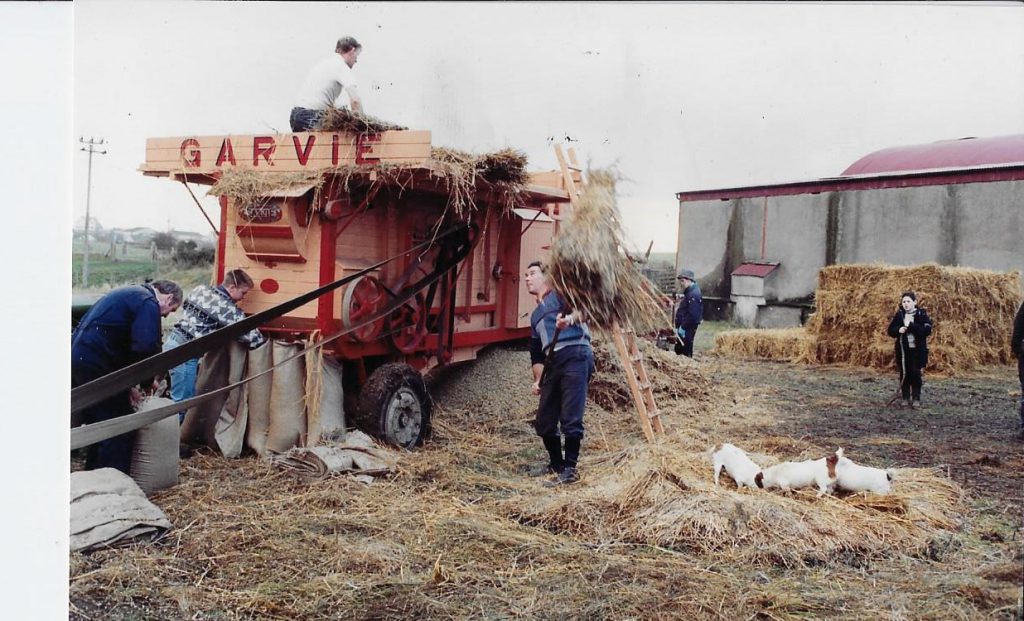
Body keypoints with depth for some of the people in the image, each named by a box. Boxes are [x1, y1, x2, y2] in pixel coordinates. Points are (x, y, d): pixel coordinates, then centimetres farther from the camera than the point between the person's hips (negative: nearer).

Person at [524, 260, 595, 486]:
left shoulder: (560, 294, 9)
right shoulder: (535, 315, 30)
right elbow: (536, 353, 29)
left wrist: (570, 318, -31)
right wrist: (538, 380, 18)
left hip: (575, 355, -8)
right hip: (553, 364, 8)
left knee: (571, 420, -10)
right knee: (544, 421, 11)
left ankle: (570, 470, -2)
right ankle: (556, 463, 29)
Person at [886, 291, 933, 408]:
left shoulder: (922, 315, -4)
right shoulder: (899, 315, 5)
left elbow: (927, 330, -16)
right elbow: (891, 331, 6)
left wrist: (911, 326, -22)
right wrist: (898, 330, -15)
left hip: (917, 350, -3)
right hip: (903, 350, 3)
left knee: (916, 374, 0)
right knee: (904, 374, 6)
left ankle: (916, 398, 9)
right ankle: (906, 398, 15)